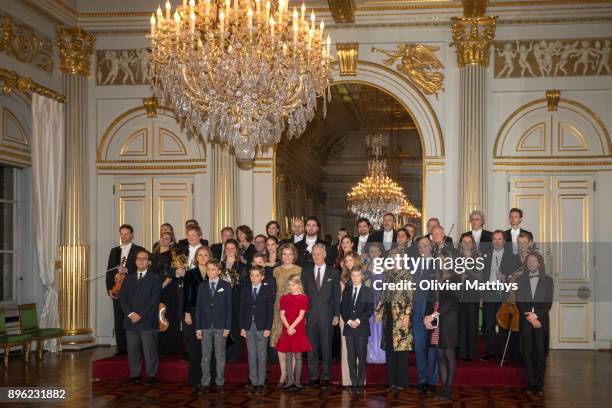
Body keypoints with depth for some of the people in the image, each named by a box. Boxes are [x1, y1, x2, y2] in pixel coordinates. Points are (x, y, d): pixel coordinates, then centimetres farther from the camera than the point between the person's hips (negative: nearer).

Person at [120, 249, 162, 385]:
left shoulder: (155, 278, 3)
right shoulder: (129, 279, 17)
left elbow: (154, 300, -6)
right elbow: (122, 298, 8)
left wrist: (141, 315, -12)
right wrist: (130, 313, -8)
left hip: (147, 321, -4)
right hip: (130, 321, 4)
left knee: (150, 350, -3)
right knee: (132, 350, 5)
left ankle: (151, 375, 6)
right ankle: (134, 375, 14)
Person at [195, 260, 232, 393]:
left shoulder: (226, 286, 2)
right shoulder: (202, 287, 8)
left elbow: (229, 307, 0)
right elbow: (198, 307, 7)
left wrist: (228, 327, -6)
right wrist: (198, 328, 1)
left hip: (220, 326, -2)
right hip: (205, 326, 2)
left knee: (220, 356, 3)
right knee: (205, 356, 5)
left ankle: (220, 382, 10)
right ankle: (205, 383, 12)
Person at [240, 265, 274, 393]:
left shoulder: (267, 290, 0)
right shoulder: (246, 290, 7)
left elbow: (270, 310, -2)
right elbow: (242, 309, 8)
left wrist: (268, 328, -9)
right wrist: (242, 327, 1)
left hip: (262, 327, -2)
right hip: (249, 327, 3)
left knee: (262, 355, 2)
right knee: (251, 356, 6)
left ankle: (261, 382, 6)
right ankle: (253, 382, 10)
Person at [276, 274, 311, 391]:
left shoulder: (303, 298, 0)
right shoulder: (284, 298, 8)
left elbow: (301, 315, -8)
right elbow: (282, 314, 1)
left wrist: (292, 327, -16)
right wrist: (288, 328, -12)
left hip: (299, 330, -3)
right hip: (286, 330, 3)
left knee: (298, 355, 1)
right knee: (288, 356, 4)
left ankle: (297, 381, 6)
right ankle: (290, 381, 8)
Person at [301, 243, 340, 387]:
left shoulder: (333, 272, 4)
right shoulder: (306, 272, 8)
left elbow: (337, 295, 4)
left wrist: (337, 315, -1)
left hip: (327, 315, -1)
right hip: (310, 315, 1)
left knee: (326, 347, 3)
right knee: (311, 347, 4)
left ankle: (325, 376, 11)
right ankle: (313, 375, 13)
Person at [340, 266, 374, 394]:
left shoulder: (368, 291, 4)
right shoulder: (346, 291, 14)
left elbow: (370, 309, -2)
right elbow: (342, 308, 9)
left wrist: (358, 321, -11)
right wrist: (349, 321, -6)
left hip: (362, 328, -3)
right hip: (349, 327, 3)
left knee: (361, 357, -3)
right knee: (351, 357, 2)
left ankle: (360, 383, 1)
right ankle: (354, 383, 5)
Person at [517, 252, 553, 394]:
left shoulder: (547, 280, 8)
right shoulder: (522, 280, 12)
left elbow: (548, 303, 0)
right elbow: (519, 302, 4)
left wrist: (535, 315, -11)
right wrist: (529, 316, -9)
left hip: (541, 321, -1)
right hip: (525, 321, 1)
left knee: (541, 353, -2)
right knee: (528, 353, 0)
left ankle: (539, 385, 1)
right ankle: (530, 384, 3)